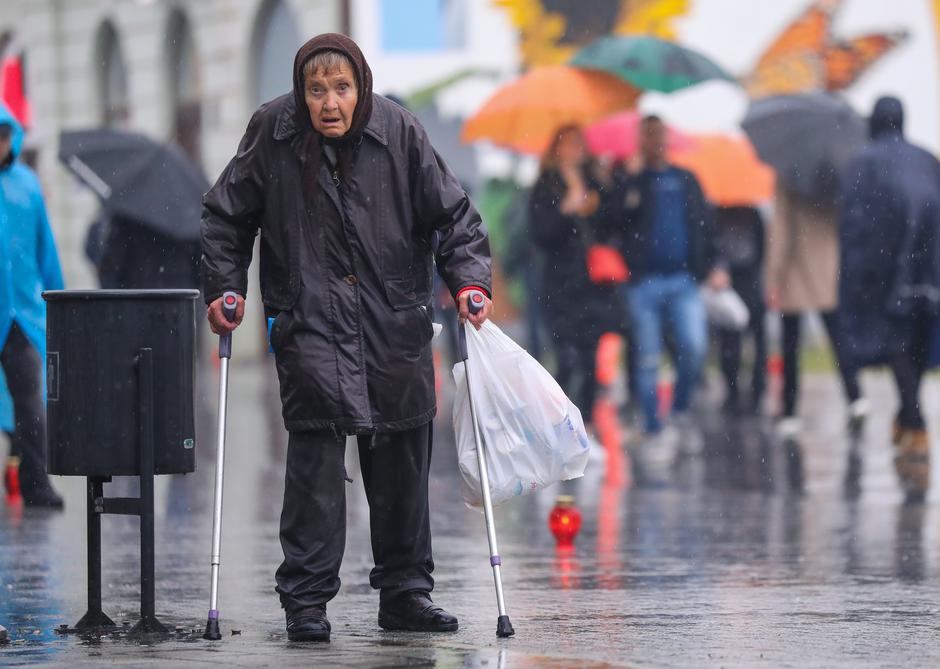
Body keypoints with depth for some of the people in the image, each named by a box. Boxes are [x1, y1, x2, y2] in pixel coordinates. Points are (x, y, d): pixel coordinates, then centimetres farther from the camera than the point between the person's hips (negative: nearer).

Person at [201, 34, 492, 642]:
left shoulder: (398, 131, -4)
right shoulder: (273, 133, -5)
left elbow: (452, 212, 2)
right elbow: (225, 215, 7)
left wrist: (470, 280, -11)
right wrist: (225, 287, -2)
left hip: (395, 319, 2)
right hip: (308, 319, -2)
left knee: (403, 456, 8)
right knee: (316, 453, -13)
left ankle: (406, 592, 20)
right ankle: (307, 601, -7)